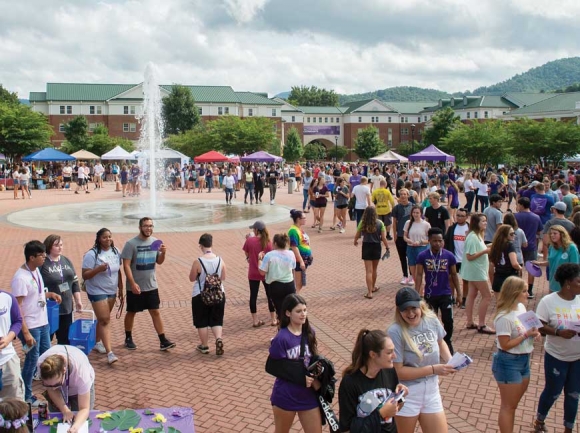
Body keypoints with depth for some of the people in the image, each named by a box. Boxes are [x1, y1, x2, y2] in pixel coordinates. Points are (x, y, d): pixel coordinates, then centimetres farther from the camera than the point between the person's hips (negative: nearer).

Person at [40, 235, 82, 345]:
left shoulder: (66, 261, 9)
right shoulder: (42, 264, -12)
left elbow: (75, 282, 14)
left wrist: (78, 300, 11)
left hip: (66, 307, 6)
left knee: (65, 338, 14)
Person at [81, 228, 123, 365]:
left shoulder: (115, 252, 2)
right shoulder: (91, 254, -16)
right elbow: (85, 275, -17)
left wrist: (121, 289, 12)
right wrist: (99, 269, -32)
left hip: (112, 291, 6)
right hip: (97, 292, -6)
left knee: (103, 319, 16)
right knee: (105, 320, -10)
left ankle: (97, 343, 35)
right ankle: (109, 352, -11)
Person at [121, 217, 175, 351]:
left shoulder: (155, 242, 3)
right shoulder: (131, 243, -12)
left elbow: (159, 262, 12)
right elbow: (126, 265, -15)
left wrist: (163, 253, -10)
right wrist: (133, 283, -22)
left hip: (151, 285, 4)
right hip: (135, 287, -4)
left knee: (155, 312, 3)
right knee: (131, 312, 11)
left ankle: (163, 341, 5)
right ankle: (128, 339, 29)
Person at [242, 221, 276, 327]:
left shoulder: (249, 240, -11)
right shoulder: (268, 242, -10)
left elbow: (247, 254, 1)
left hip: (253, 273, 0)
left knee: (253, 296, 10)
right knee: (270, 295, 12)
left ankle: (255, 321, 14)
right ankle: (274, 320, 19)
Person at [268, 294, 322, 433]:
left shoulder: (309, 332, -1)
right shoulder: (281, 338, -19)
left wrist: (315, 379, -8)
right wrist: (302, 378, -21)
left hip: (308, 395, 5)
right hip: (285, 396, -4)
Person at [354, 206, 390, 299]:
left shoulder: (362, 223, -7)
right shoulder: (380, 223, -9)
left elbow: (357, 236, 4)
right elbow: (383, 238, -10)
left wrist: (355, 242, 24)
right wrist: (387, 247, 3)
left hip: (366, 246, -1)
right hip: (376, 247, 1)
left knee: (368, 271, 2)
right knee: (374, 269, 20)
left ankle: (369, 292, -1)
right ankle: (373, 287, 38)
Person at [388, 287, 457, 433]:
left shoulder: (431, 320, -7)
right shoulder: (395, 332, -24)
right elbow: (398, 371, -21)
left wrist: (450, 361, -4)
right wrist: (433, 369, -20)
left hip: (431, 391, 5)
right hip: (406, 395, -4)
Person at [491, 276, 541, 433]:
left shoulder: (521, 307, 2)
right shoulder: (504, 317, -24)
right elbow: (505, 345, -22)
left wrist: (533, 332, -5)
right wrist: (526, 335, -22)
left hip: (523, 360, 9)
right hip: (508, 363, -9)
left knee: (513, 403, 20)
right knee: (508, 405, 4)